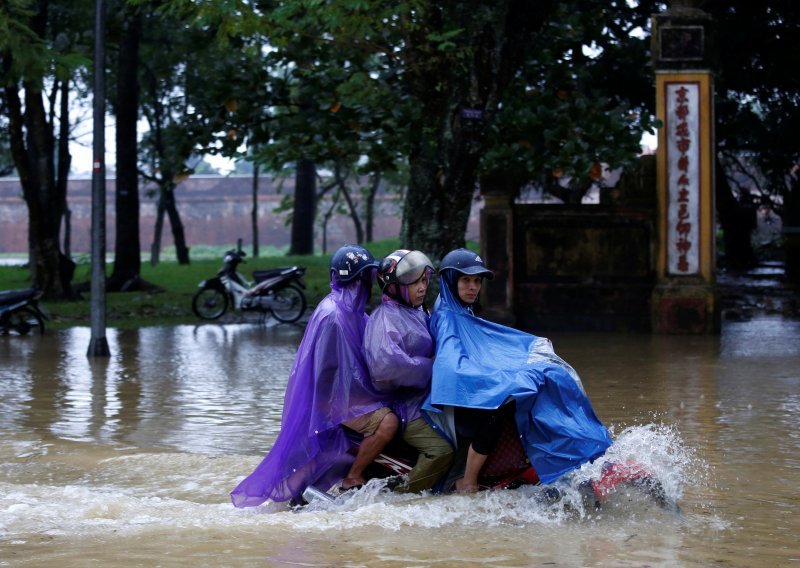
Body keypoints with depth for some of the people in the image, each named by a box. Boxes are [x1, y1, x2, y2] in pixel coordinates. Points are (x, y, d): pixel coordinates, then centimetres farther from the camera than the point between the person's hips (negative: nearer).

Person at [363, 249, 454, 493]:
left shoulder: (419, 314, 17)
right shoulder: (385, 318, -14)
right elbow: (385, 365, -30)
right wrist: (430, 366, -20)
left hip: (426, 397, 10)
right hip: (403, 406, -10)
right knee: (442, 450, -25)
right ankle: (406, 496, -13)